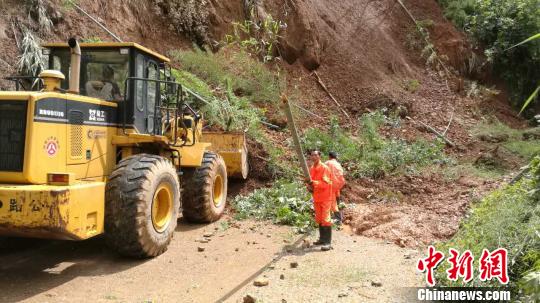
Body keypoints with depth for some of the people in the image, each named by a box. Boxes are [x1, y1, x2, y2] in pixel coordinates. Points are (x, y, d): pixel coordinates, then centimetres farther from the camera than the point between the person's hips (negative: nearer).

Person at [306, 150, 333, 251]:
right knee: (319, 219, 13)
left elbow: (325, 183, -20)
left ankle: (328, 242, -6)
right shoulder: (311, 169, 8)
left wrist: (313, 182, -30)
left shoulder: (324, 168, -14)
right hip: (316, 198, 7)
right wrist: (309, 186, -3)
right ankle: (322, 239, 24)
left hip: (325, 198, -7)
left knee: (326, 219, -8)